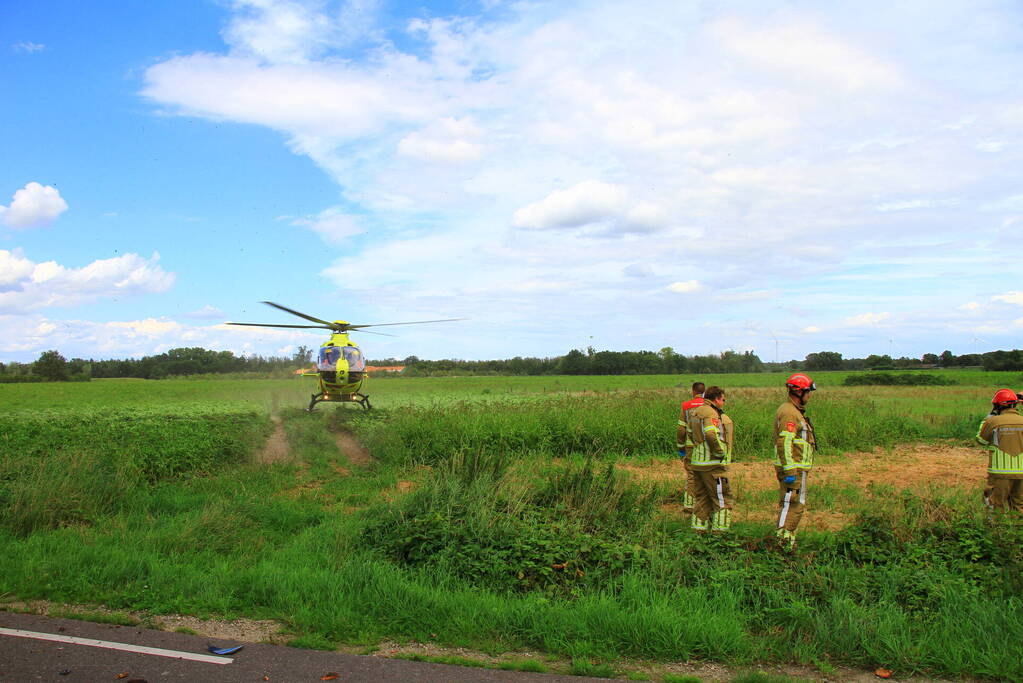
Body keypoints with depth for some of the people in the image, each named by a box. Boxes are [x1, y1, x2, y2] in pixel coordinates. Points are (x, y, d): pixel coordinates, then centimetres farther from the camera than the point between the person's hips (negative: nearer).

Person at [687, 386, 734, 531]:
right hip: (712, 464, -9)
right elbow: (711, 435, -29)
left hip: (697, 462, 9)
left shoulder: (696, 412, 14)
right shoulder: (711, 413, -15)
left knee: (701, 498, 15)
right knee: (722, 498, -1)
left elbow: (691, 432, 22)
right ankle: (719, 530, 0)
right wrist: (720, 453, -18)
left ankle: (699, 528, 19)